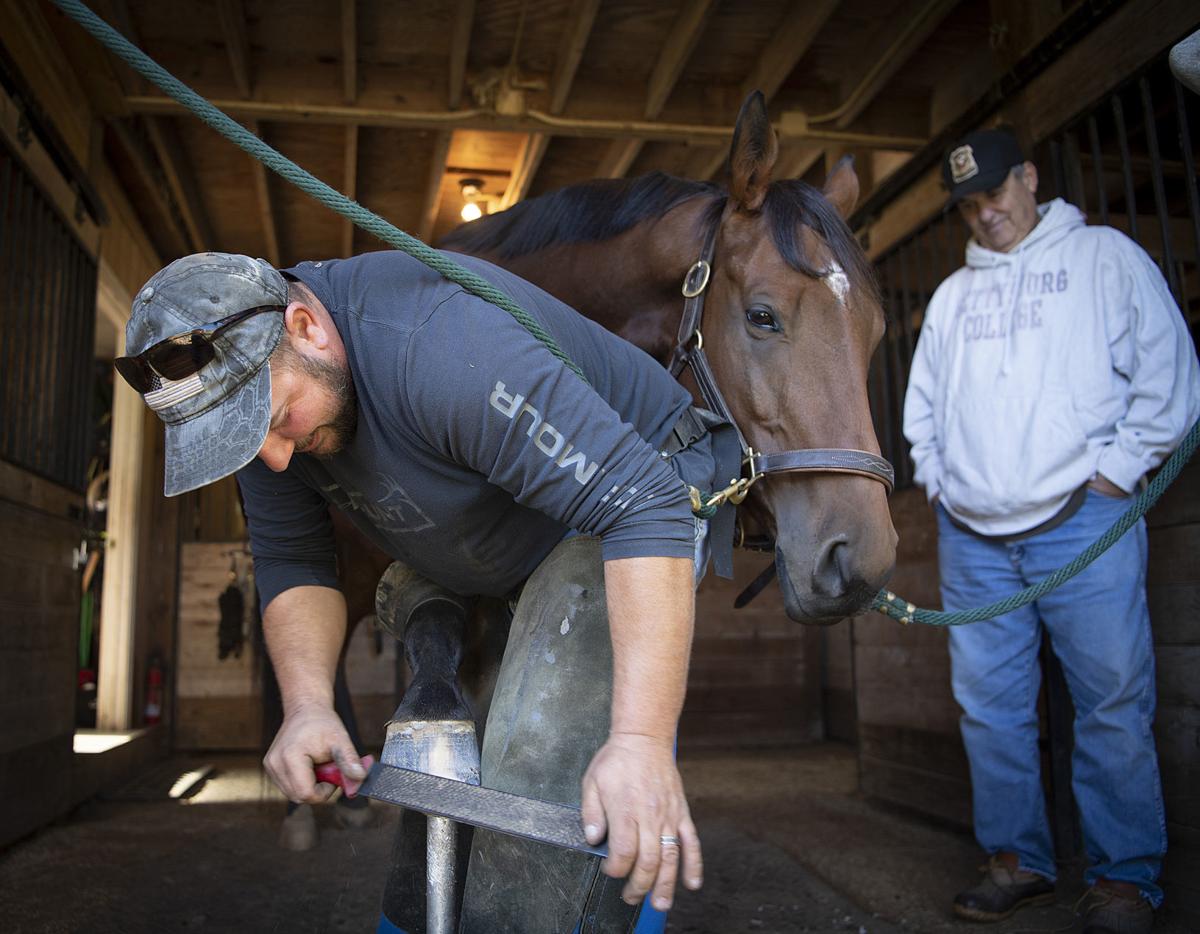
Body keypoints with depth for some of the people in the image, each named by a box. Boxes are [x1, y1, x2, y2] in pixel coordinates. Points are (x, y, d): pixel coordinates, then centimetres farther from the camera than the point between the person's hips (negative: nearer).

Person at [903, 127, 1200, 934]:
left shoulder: (1105, 256, 7)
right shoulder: (952, 295, 20)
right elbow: (922, 402, 23)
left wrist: (1116, 469, -8)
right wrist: (936, 478, 10)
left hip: (1081, 519, -4)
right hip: (971, 534, 5)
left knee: (1113, 701, -2)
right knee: (989, 704, 6)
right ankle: (1018, 861, 19)